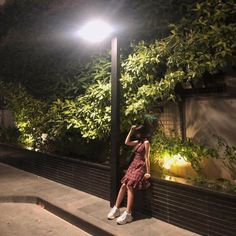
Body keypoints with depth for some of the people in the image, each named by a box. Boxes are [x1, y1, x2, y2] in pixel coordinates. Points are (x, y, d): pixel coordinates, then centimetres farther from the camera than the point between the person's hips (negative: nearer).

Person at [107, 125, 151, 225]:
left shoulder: (146, 142, -9)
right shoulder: (138, 142, 15)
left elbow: (147, 158, -13)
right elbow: (126, 142, 17)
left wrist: (148, 172, -15)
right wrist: (131, 131, 12)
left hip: (140, 167, -7)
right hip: (133, 165, 7)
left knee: (129, 186, -20)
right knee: (123, 185, -5)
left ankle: (128, 214, -22)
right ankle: (116, 209, 0)